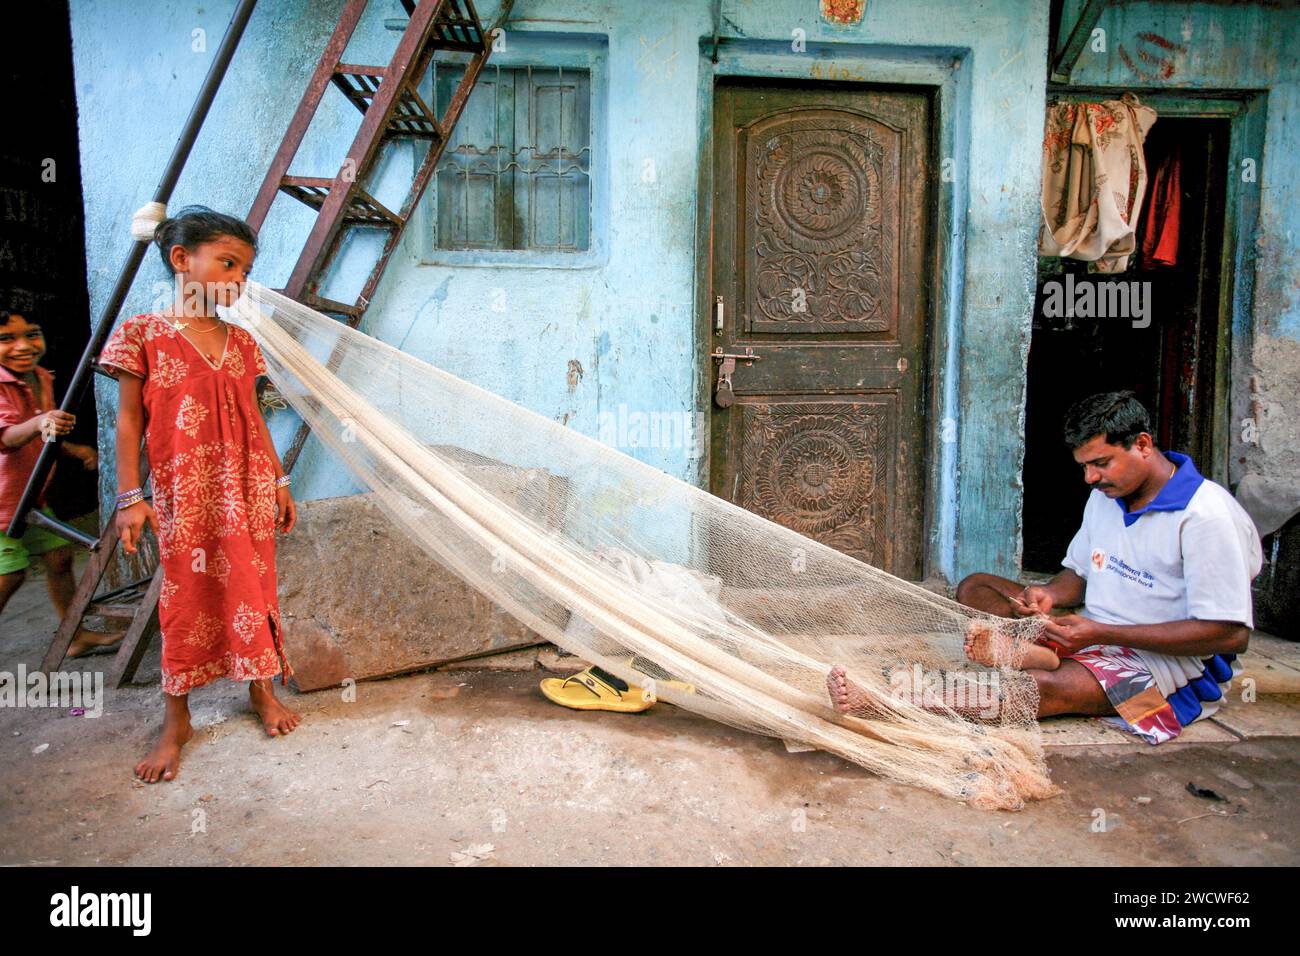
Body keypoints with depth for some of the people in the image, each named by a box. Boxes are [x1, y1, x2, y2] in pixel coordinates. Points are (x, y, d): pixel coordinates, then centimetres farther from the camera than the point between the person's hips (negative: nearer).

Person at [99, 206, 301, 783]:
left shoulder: (241, 341, 8)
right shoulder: (142, 334, -4)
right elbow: (128, 420, -4)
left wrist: (278, 481, 11)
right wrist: (129, 496, -8)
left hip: (247, 489, 4)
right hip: (184, 493, -3)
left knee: (252, 587, 9)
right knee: (184, 597, 4)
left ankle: (262, 689, 28)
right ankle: (176, 721, 19)